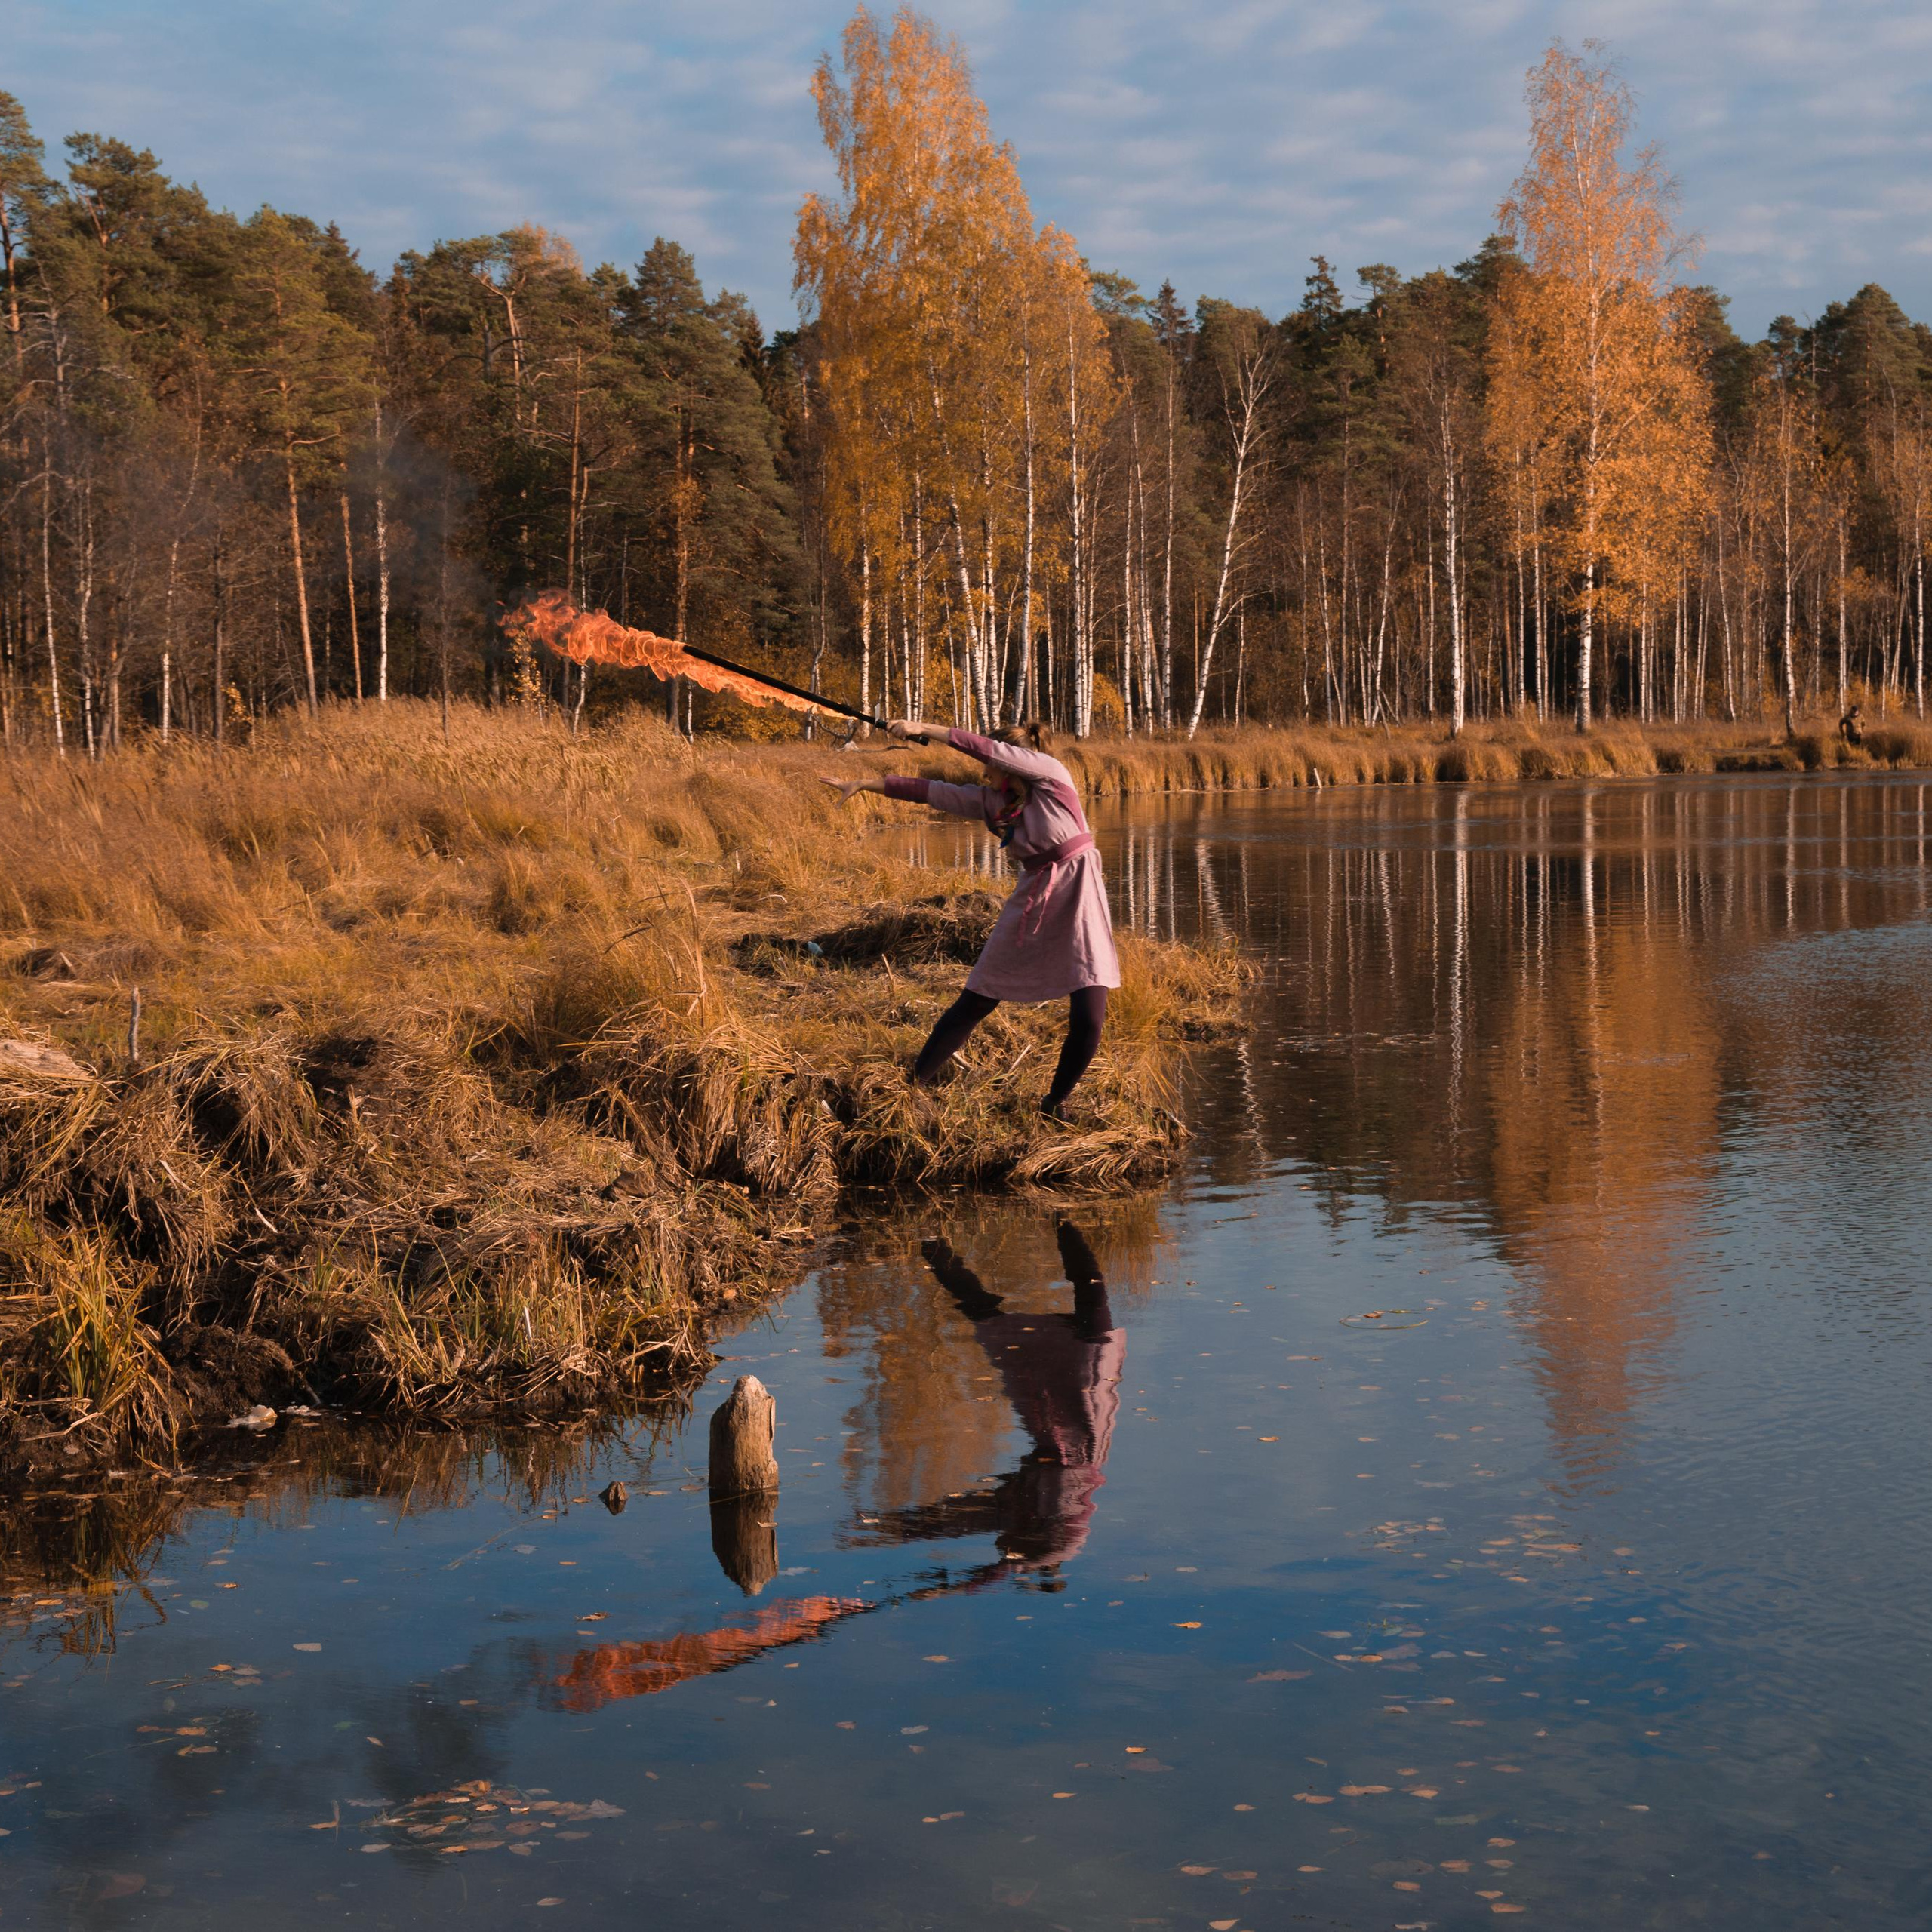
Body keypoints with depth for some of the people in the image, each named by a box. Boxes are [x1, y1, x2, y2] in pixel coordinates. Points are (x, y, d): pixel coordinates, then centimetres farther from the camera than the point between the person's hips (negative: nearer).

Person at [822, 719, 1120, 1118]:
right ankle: (916, 1081, 12)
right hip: (1031, 901, 5)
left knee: (1088, 1019, -12)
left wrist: (925, 729, -14)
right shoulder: (990, 801, 8)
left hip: (1077, 896, -5)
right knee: (975, 1001, 4)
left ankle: (1055, 1103, 8)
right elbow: (928, 790, 9)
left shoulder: (1051, 772, -7)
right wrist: (862, 784, 9)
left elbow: (989, 750, -16)